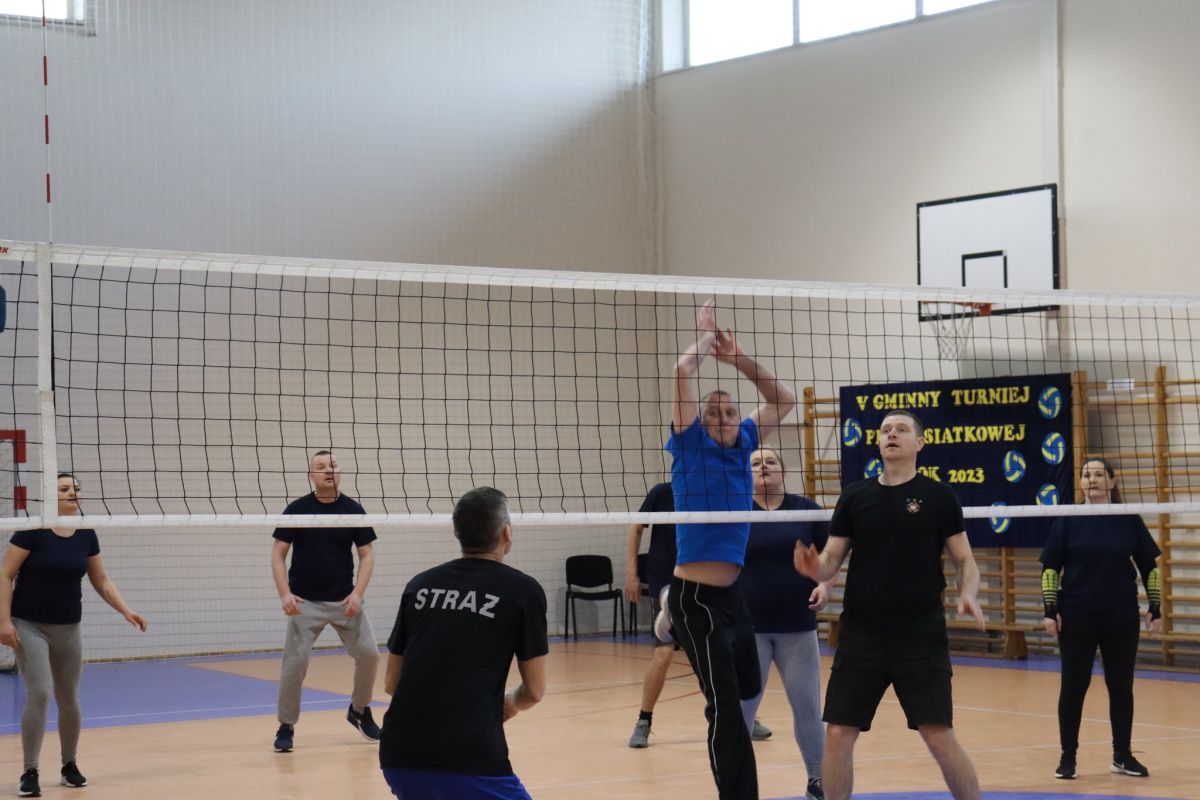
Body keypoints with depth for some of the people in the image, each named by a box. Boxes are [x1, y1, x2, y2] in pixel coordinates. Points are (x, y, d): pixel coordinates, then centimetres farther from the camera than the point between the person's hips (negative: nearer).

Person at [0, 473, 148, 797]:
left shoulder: (86, 535, 1)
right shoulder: (32, 531, -14)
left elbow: (102, 582, 10)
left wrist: (127, 612, -1)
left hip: (68, 628, 5)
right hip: (29, 626, -4)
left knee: (68, 700, 9)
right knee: (39, 695, -15)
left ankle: (70, 765, 29)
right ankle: (30, 772, -6)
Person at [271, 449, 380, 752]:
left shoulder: (353, 510, 0)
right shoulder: (297, 509, -4)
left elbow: (367, 555, 3)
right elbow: (278, 554, -2)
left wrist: (357, 593, -10)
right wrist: (284, 594, -14)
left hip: (344, 600, 2)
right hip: (305, 602, -2)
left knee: (368, 654, -3)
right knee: (295, 663, -10)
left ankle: (359, 711, 22)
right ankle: (286, 727, 6)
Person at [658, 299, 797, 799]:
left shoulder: (743, 443, 10)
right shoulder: (692, 445, -4)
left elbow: (783, 400, 18)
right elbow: (682, 371, -15)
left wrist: (737, 357, 10)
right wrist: (706, 336, 2)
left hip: (731, 593, 7)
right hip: (696, 597, -7)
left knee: (748, 687, 18)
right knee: (726, 707, -5)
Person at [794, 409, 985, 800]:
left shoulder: (939, 496, 1)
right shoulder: (854, 496, 8)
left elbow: (965, 560, 4)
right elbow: (832, 560, 9)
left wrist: (967, 594, -17)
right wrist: (815, 567, -14)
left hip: (921, 636, -3)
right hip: (860, 635, 3)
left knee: (939, 737, -6)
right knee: (839, 735, 1)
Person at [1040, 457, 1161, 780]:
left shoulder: (1129, 520, 2)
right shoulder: (1068, 521, -1)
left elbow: (1149, 567, 7)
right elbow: (1050, 568, 0)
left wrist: (1155, 608, 4)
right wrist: (1050, 609, -7)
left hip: (1122, 619, 1)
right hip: (1076, 619, -1)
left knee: (1121, 686, 8)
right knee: (1073, 686, 2)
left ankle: (1123, 755, 19)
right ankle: (1068, 756, 11)